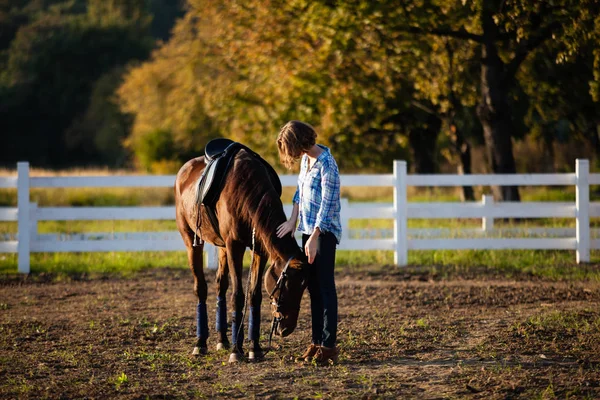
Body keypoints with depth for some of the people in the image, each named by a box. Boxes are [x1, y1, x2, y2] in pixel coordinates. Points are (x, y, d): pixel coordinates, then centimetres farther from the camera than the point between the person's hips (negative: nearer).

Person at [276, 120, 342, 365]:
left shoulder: (326, 164, -19)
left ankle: (328, 345, -5)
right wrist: (293, 221, 4)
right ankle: (317, 342, 16)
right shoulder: (306, 158, 7)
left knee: (325, 287, -7)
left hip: (324, 232, -9)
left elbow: (327, 203, -20)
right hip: (308, 228, 9)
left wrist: (314, 238, -20)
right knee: (313, 287, 11)